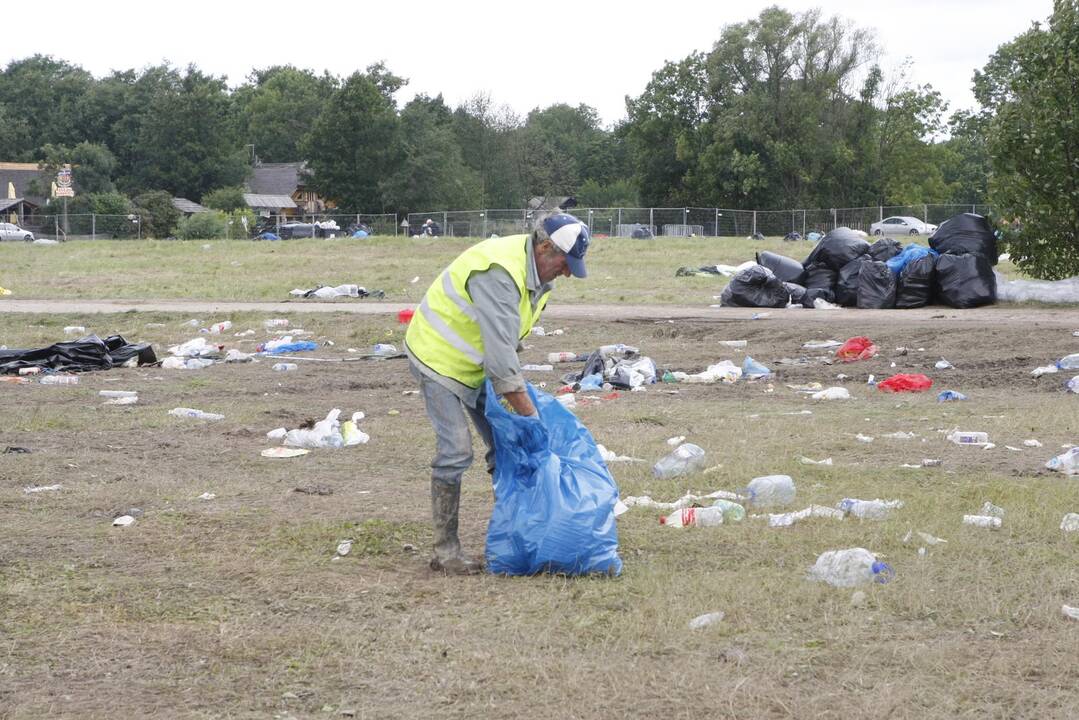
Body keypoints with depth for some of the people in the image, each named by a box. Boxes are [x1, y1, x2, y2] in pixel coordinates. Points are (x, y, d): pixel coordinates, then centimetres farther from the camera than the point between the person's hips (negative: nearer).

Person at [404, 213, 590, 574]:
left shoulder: (537, 273, -1)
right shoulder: (499, 273, -33)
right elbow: (500, 355, -37)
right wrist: (531, 417, -36)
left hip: (476, 365, 9)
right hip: (440, 359, -9)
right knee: (455, 451, -14)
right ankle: (445, 550, -7)